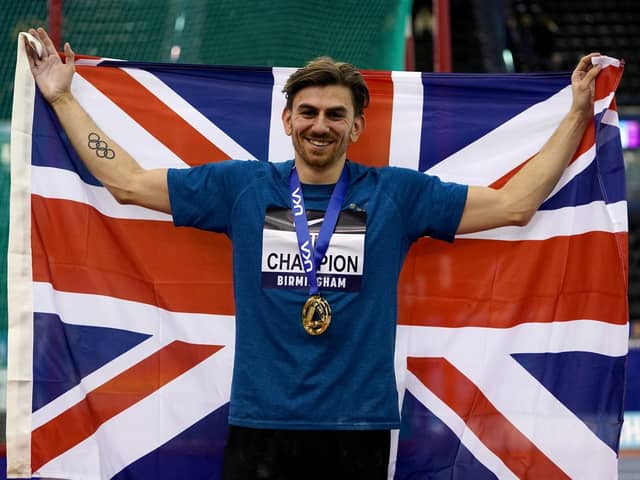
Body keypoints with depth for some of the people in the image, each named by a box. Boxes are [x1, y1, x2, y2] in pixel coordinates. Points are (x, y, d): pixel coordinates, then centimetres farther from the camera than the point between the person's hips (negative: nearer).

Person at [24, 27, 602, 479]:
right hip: (260, 423, 1)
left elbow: (513, 202, 7)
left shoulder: (397, 193, 6)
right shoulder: (241, 187, 7)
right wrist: (61, 98, 12)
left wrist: (577, 114, 4)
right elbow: (126, 180, 12)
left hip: (358, 427, 0)